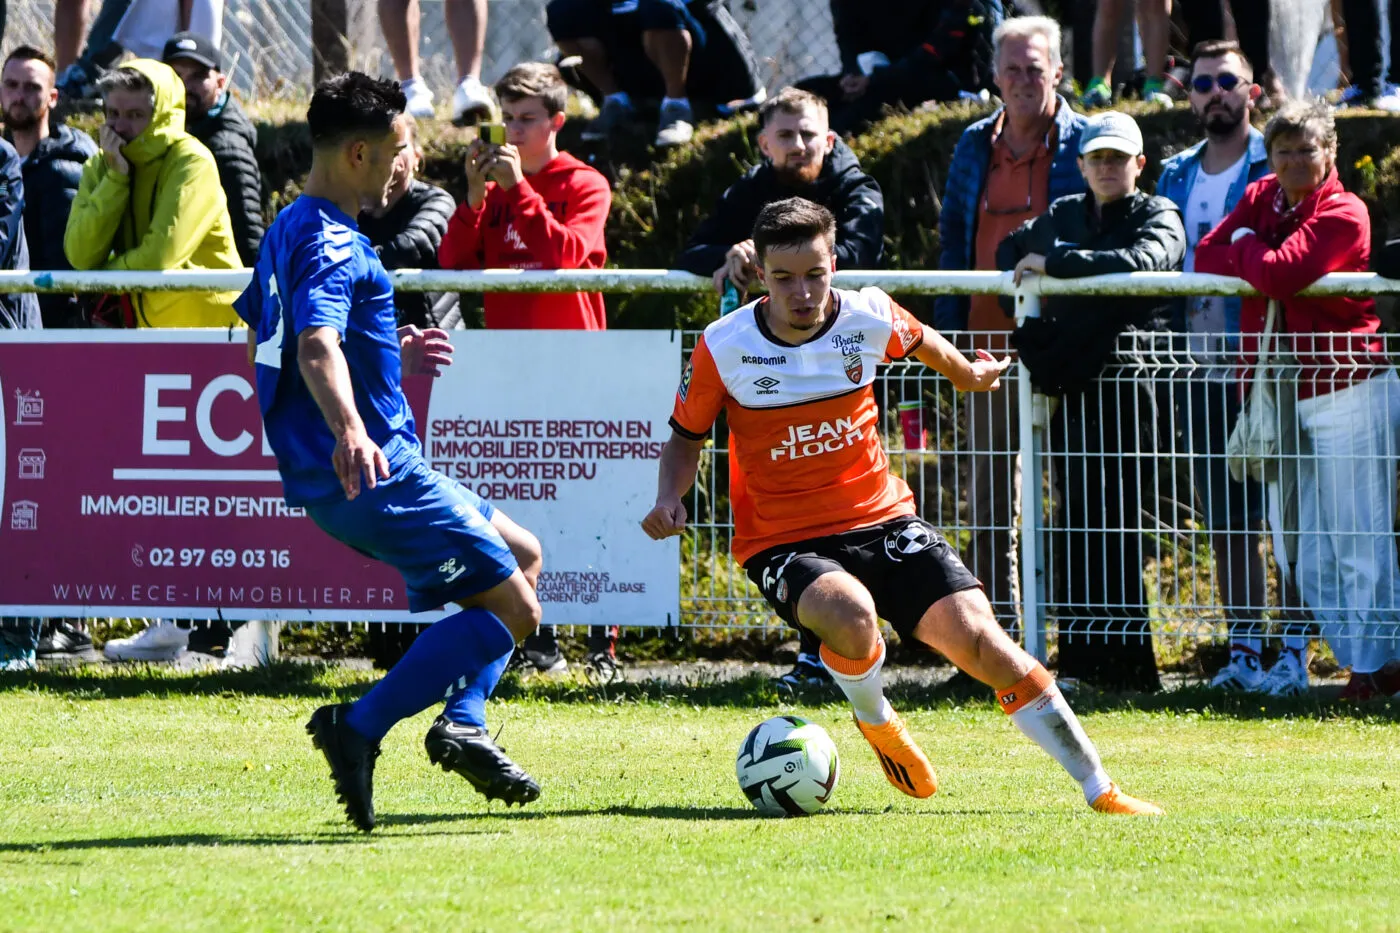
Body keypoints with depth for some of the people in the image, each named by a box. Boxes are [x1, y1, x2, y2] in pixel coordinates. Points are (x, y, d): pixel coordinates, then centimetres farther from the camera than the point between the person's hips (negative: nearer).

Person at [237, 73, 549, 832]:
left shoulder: (289, 230, 15)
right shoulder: (332, 244, -17)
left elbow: (258, 353, 28)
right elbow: (316, 348, -35)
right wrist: (349, 431, -54)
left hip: (354, 473, 10)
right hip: (372, 475, -10)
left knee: (521, 554, 20)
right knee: (512, 610, -9)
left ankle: (463, 722, 6)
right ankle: (358, 727, -11)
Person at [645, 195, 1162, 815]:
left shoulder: (869, 317, -6)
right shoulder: (722, 349, -11)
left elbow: (920, 341, 19)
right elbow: (686, 438, 6)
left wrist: (969, 374, 37)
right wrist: (669, 499, -13)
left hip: (881, 520, 2)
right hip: (783, 542, -2)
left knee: (977, 635, -15)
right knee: (850, 615, -36)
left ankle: (1100, 791, -6)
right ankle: (876, 724, 1)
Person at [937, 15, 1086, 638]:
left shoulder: (1083, 145, -1)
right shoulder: (975, 145, 11)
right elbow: (953, 237, 15)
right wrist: (949, 329, 8)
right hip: (989, 340, 4)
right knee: (986, 487, 7)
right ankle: (995, 620, 13)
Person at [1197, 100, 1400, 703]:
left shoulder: (1343, 215, -9)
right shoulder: (1262, 198, 13)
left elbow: (1278, 273, -21)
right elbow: (1207, 258, 4)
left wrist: (1246, 247, -2)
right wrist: (1257, 263, -11)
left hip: (1347, 394, -8)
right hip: (1285, 399, 8)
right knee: (1313, 560, 8)